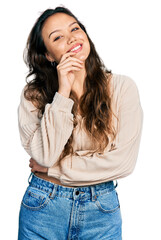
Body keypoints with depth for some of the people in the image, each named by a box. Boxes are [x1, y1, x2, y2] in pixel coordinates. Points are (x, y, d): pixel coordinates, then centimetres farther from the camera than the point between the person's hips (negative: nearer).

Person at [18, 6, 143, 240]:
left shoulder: (122, 87, -8)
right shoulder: (34, 94, -6)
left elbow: (123, 161, -14)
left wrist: (53, 168, -11)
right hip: (43, 206, 1)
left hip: (101, 211, 0)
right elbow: (44, 156, -17)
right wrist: (63, 92, -20)